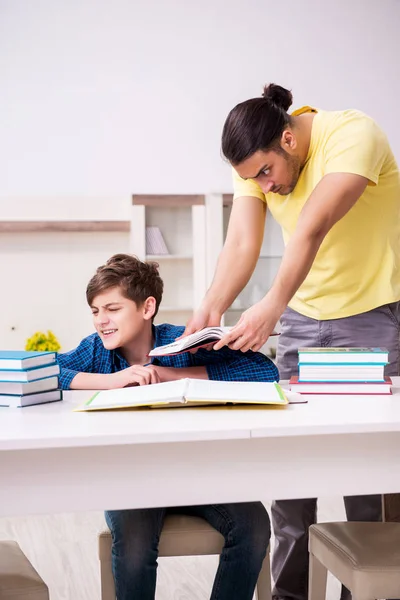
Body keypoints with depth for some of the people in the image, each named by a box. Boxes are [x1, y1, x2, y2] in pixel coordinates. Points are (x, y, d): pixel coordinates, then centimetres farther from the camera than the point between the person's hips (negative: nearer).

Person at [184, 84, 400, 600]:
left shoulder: (352, 135, -23)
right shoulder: (256, 161, -5)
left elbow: (313, 227, -36)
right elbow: (242, 241, -17)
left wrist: (272, 306, -47)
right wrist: (211, 308, -34)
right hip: (303, 316, 5)